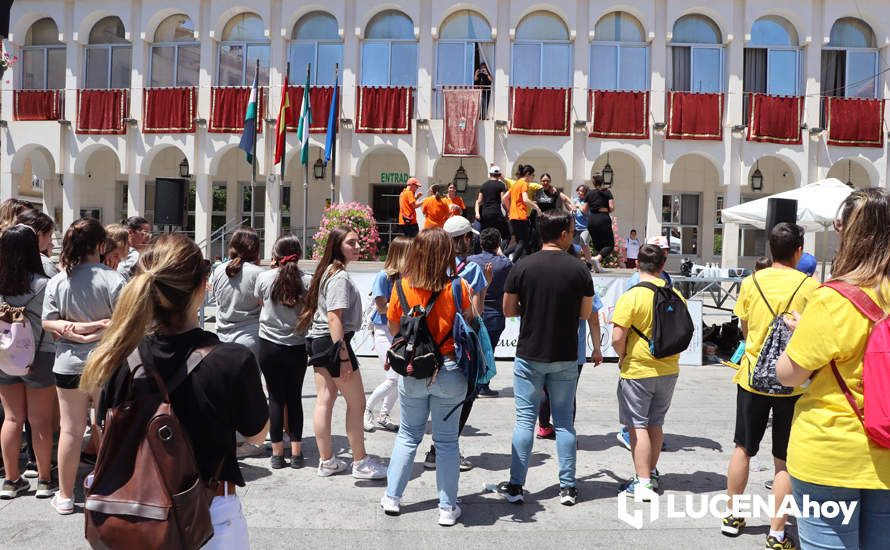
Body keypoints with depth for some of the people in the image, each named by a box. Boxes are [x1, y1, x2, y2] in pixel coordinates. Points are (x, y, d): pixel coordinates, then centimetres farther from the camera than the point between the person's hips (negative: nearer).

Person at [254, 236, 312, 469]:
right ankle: (296, 452, 15)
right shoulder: (307, 281, -8)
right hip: (297, 346, 0)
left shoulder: (264, 277, -7)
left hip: (269, 346, 0)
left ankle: (277, 453, 12)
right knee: (294, 398, 11)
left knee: (276, 398, 7)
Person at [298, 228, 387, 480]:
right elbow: (334, 318, -22)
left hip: (318, 341, 10)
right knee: (356, 402, 1)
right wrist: (343, 356, -22)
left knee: (324, 400, 11)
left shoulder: (327, 271, 13)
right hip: (333, 342, -10)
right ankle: (360, 462, 11)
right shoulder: (340, 276, -16)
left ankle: (326, 461, 19)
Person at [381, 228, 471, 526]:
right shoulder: (458, 287, -12)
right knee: (446, 439, 10)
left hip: (411, 371, 2)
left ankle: (392, 497, 27)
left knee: (408, 434, 19)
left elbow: (393, 327, 5)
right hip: (449, 371, -1)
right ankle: (448, 507, 18)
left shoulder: (402, 286, -6)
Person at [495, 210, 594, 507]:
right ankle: (568, 487, 16)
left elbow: (508, 309, 0)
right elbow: (585, 313, 3)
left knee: (525, 420, 6)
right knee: (564, 421, 11)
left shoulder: (523, 267, -7)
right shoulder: (579, 269, -4)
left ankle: (515, 486, 11)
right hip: (565, 357, 1)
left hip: (529, 355, -1)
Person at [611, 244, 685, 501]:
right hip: (668, 370, 5)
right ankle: (652, 474, 30)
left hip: (637, 371, -5)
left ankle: (642, 482, 4)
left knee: (638, 425, 4)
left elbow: (617, 338, -20)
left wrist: (622, 358, -2)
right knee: (656, 424, 18)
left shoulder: (631, 297, -17)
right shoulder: (675, 295, -1)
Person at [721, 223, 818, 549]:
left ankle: (733, 516, 29)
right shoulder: (810, 286, -11)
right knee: (784, 461, 9)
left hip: (752, 376, 2)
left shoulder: (751, 283, -3)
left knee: (743, 449, 18)